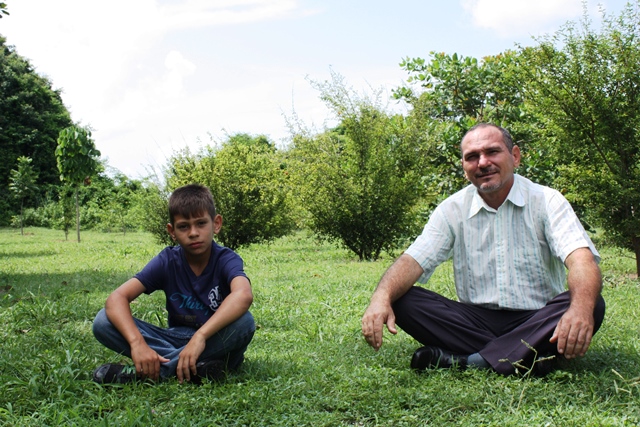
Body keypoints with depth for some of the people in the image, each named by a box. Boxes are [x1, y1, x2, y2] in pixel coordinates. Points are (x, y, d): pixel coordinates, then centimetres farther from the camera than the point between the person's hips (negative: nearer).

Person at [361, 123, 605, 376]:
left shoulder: (547, 201, -3)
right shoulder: (452, 210, 4)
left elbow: (581, 258, -19)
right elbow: (413, 261, -6)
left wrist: (581, 307, -42)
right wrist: (381, 297, -30)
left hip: (536, 322, -1)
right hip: (476, 321, 2)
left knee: (592, 306, -30)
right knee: (402, 301, -19)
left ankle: (465, 361, -30)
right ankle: (526, 358, -24)